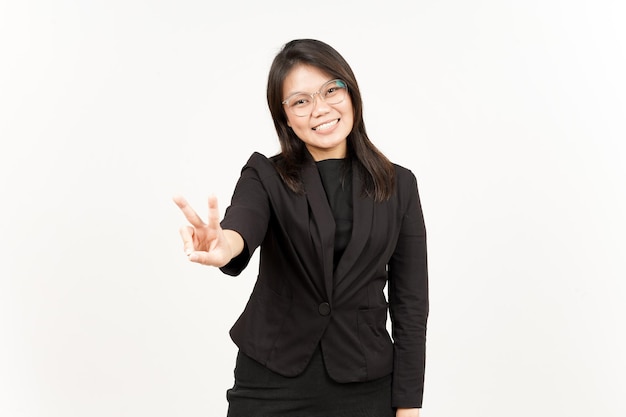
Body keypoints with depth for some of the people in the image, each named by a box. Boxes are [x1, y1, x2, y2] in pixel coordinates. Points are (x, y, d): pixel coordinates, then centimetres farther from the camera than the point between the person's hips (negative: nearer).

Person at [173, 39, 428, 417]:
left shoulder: (399, 185, 1)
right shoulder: (266, 176, -2)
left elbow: (410, 302, 1)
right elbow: (242, 225, -25)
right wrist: (223, 245, -48)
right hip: (271, 386, -1)